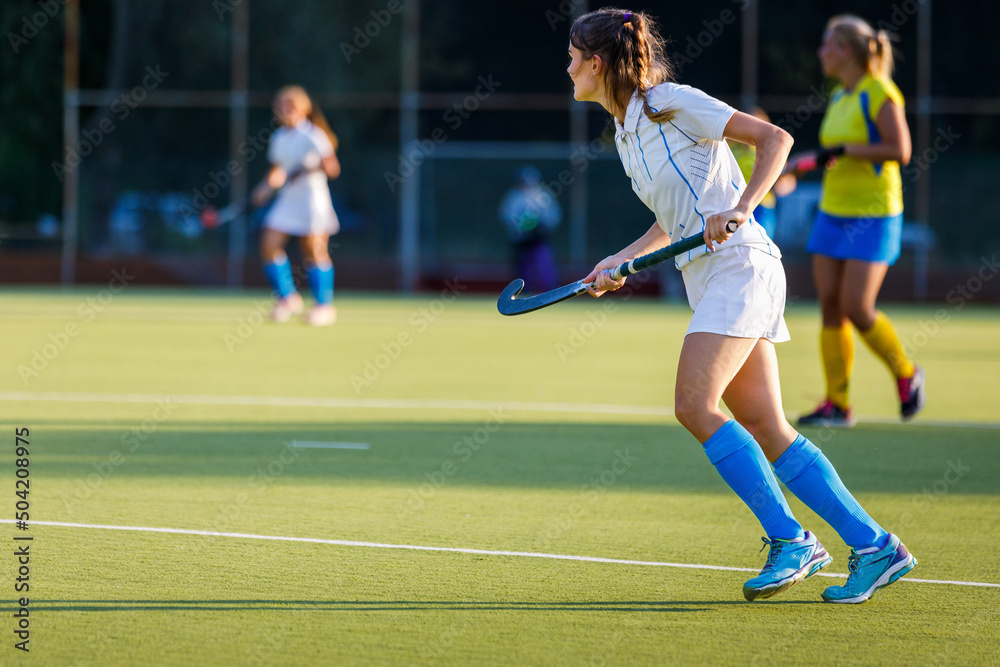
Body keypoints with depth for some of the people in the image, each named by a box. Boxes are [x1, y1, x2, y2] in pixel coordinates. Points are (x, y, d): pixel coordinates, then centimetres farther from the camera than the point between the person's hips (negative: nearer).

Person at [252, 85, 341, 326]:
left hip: (312, 200, -7)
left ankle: (325, 305, 3)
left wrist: (316, 165, -32)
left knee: (314, 252, -7)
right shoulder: (278, 138, 12)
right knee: (269, 245, -5)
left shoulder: (313, 136, -9)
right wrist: (265, 189, 6)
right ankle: (287, 296, 9)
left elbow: (333, 169, -14)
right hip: (287, 199, 7)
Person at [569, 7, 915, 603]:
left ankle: (790, 540, -18)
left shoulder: (670, 102, -8)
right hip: (708, 279, 9)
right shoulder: (627, 133, 18)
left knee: (695, 405, -19)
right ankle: (874, 547, 0)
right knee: (767, 432, 0)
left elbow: (775, 138, -9)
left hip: (739, 264, -9)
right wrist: (620, 262, 12)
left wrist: (741, 207, -21)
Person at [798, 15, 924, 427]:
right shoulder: (839, 97, 12)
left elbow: (900, 150, -20)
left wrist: (844, 149, -20)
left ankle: (905, 374, 11)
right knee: (830, 307, 0)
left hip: (873, 217, -8)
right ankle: (837, 405, 2)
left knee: (857, 309, -13)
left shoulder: (879, 93, -13)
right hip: (833, 213, 8)